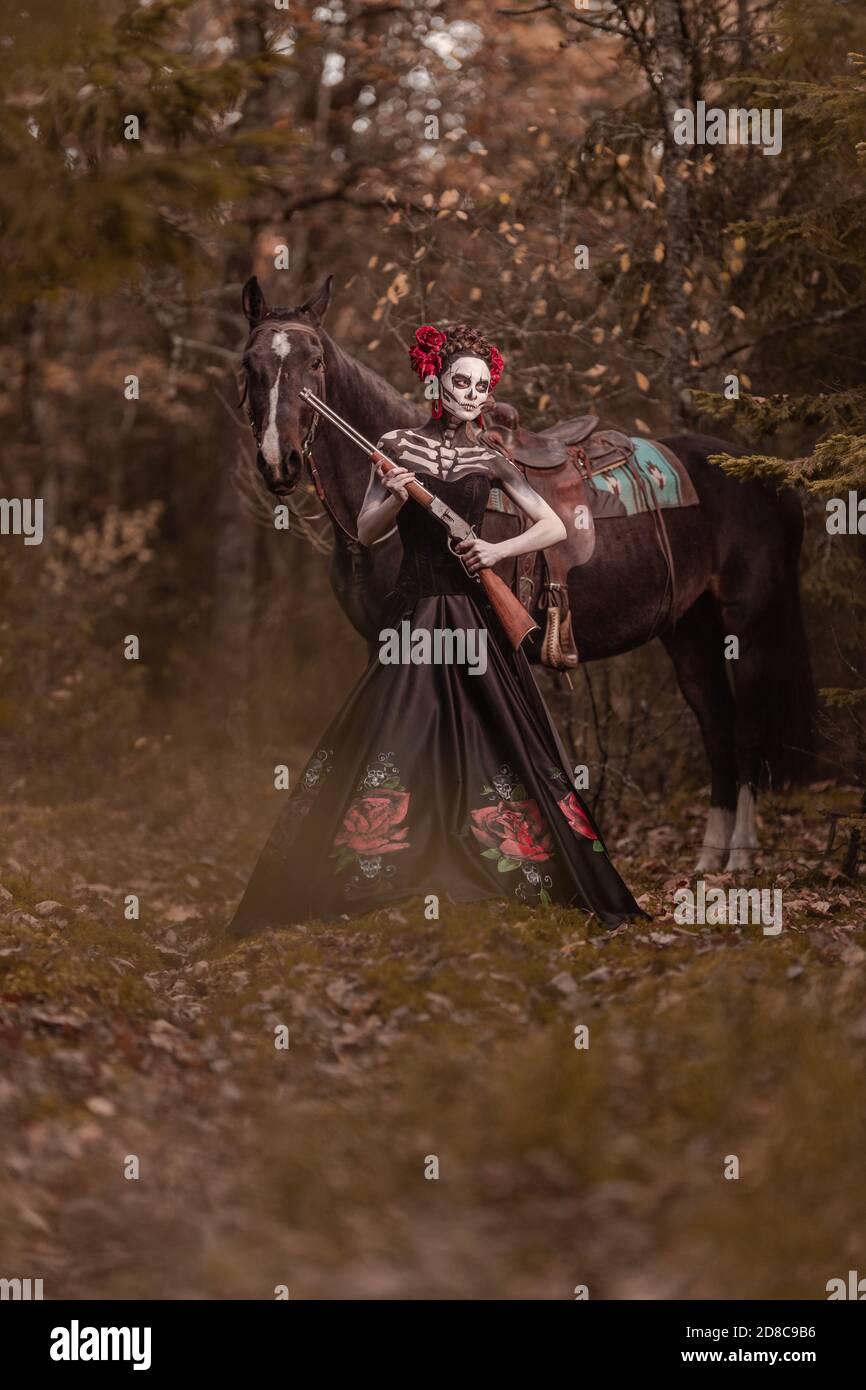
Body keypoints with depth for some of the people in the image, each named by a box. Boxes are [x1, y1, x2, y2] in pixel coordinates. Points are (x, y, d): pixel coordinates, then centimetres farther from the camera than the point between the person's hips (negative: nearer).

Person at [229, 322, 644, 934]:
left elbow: (556, 526, 2)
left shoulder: (490, 458, 3)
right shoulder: (399, 445, 4)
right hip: (413, 612, 0)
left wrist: (499, 550, -12)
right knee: (384, 736, -2)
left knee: (501, 737, 0)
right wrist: (395, 498, -14)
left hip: (474, 615, 0)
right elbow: (366, 533, 5)